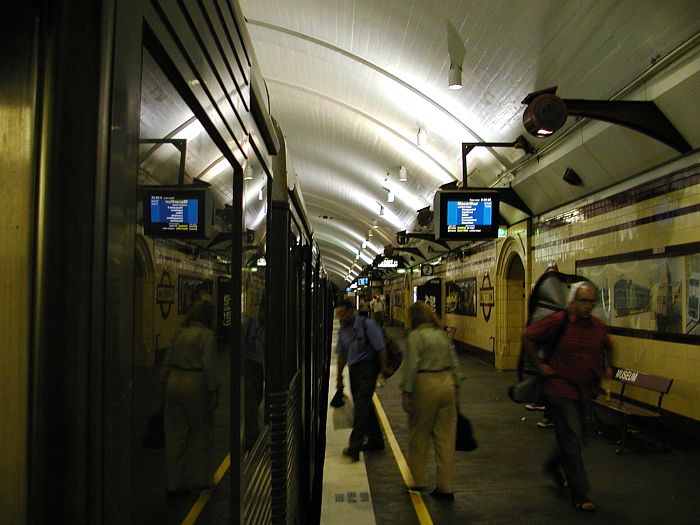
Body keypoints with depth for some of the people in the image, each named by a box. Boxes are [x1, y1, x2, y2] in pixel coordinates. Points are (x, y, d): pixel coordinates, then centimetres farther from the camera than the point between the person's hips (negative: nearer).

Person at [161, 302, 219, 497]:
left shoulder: (179, 333, 13)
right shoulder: (207, 335, -8)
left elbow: (167, 362, 14)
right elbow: (209, 366, -14)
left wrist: (165, 384, 20)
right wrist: (213, 392, -10)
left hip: (174, 381, 6)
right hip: (195, 385, -6)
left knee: (175, 435, 10)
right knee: (201, 432, 10)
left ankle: (175, 483, 15)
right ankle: (198, 479, 19)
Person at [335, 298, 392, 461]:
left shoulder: (367, 325, -12)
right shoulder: (342, 330, 8)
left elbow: (380, 348, -9)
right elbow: (341, 355, 14)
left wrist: (384, 367, -7)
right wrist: (339, 377, 15)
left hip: (368, 367, -7)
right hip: (353, 370, 7)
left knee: (361, 406, -15)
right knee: (365, 406, 15)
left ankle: (354, 447, -18)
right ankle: (376, 441, 30)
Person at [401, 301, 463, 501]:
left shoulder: (416, 336, -9)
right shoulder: (442, 334, 10)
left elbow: (411, 365, -14)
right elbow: (455, 362, 11)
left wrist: (406, 392, -10)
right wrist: (456, 385, 18)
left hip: (427, 386, -6)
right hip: (447, 383, 6)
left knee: (419, 435, 12)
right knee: (445, 436, 9)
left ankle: (417, 480, 24)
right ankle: (445, 487, 13)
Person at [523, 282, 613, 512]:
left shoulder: (599, 326, 1)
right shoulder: (558, 320, -16)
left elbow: (607, 347, 23)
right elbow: (528, 337, -9)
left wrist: (607, 367, 9)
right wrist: (539, 364, -10)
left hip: (584, 391, 6)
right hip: (560, 389, -6)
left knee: (573, 437, 20)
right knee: (572, 441, -4)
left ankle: (552, 466, 48)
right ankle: (579, 495, 9)